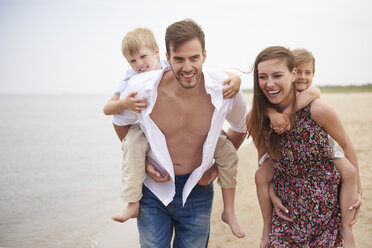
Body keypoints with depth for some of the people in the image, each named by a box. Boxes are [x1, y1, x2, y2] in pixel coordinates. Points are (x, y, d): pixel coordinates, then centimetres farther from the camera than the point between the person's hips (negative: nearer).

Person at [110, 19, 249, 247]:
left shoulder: (225, 89, -14)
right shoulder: (142, 88, -17)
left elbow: (241, 127, 8)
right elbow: (121, 123, 5)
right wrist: (142, 162, -2)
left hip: (196, 191, 1)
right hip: (154, 189, -1)